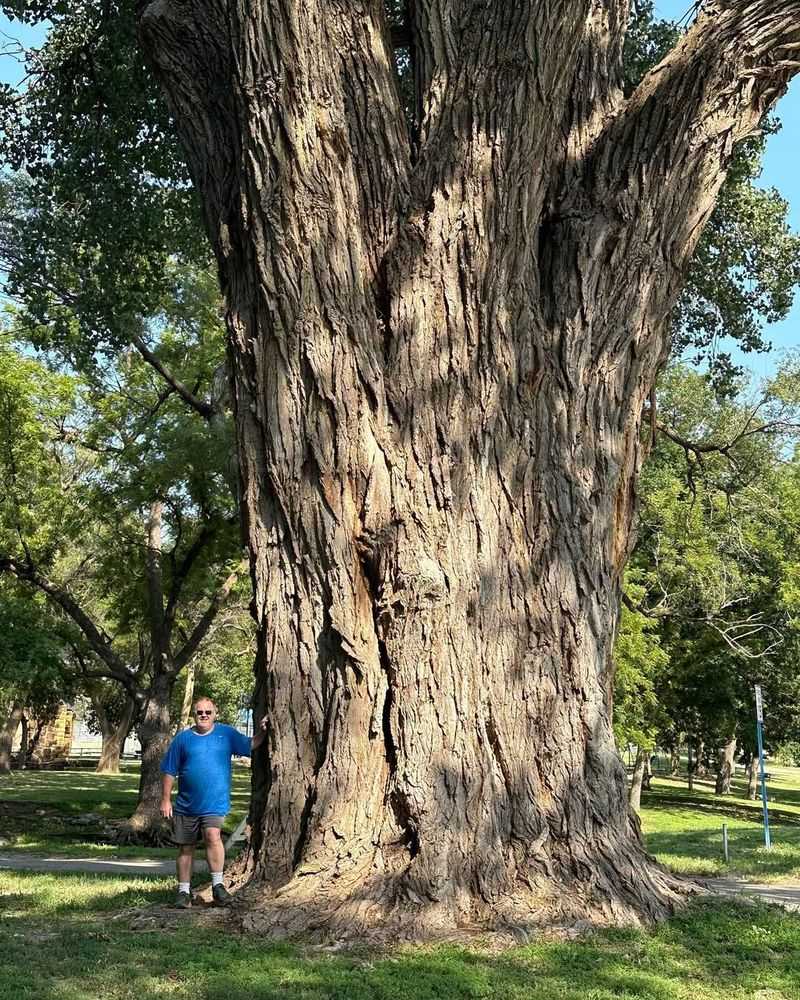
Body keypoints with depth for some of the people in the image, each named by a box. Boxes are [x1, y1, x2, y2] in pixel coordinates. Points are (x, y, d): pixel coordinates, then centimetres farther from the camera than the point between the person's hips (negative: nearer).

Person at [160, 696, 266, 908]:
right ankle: (184, 892, 23)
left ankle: (218, 885, -16)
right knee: (185, 848, 9)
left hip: (215, 803, -2)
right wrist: (166, 800, 1)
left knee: (212, 835, -25)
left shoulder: (227, 734, 5)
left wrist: (262, 732, -12)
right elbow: (169, 771, 4)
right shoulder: (183, 738, 2)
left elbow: (249, 745, 6)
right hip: (186, 805, 2)